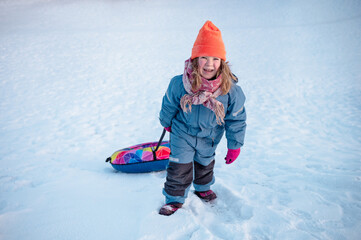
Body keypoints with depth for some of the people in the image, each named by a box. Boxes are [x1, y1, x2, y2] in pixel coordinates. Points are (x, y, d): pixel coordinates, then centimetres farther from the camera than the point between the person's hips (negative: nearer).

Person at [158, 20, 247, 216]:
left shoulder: (231, 90, -28)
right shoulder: (179, 84, -30)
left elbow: (236, 120, -14)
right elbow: (169, 106, -7)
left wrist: (234, 146, -7)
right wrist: (166, 122, 10)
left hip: (209, 137, 2)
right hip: (182, 134, -2)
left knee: (205, 163, 25)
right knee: (179, 168, 2)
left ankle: (202, 188, 55)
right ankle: (174, 199, 27)